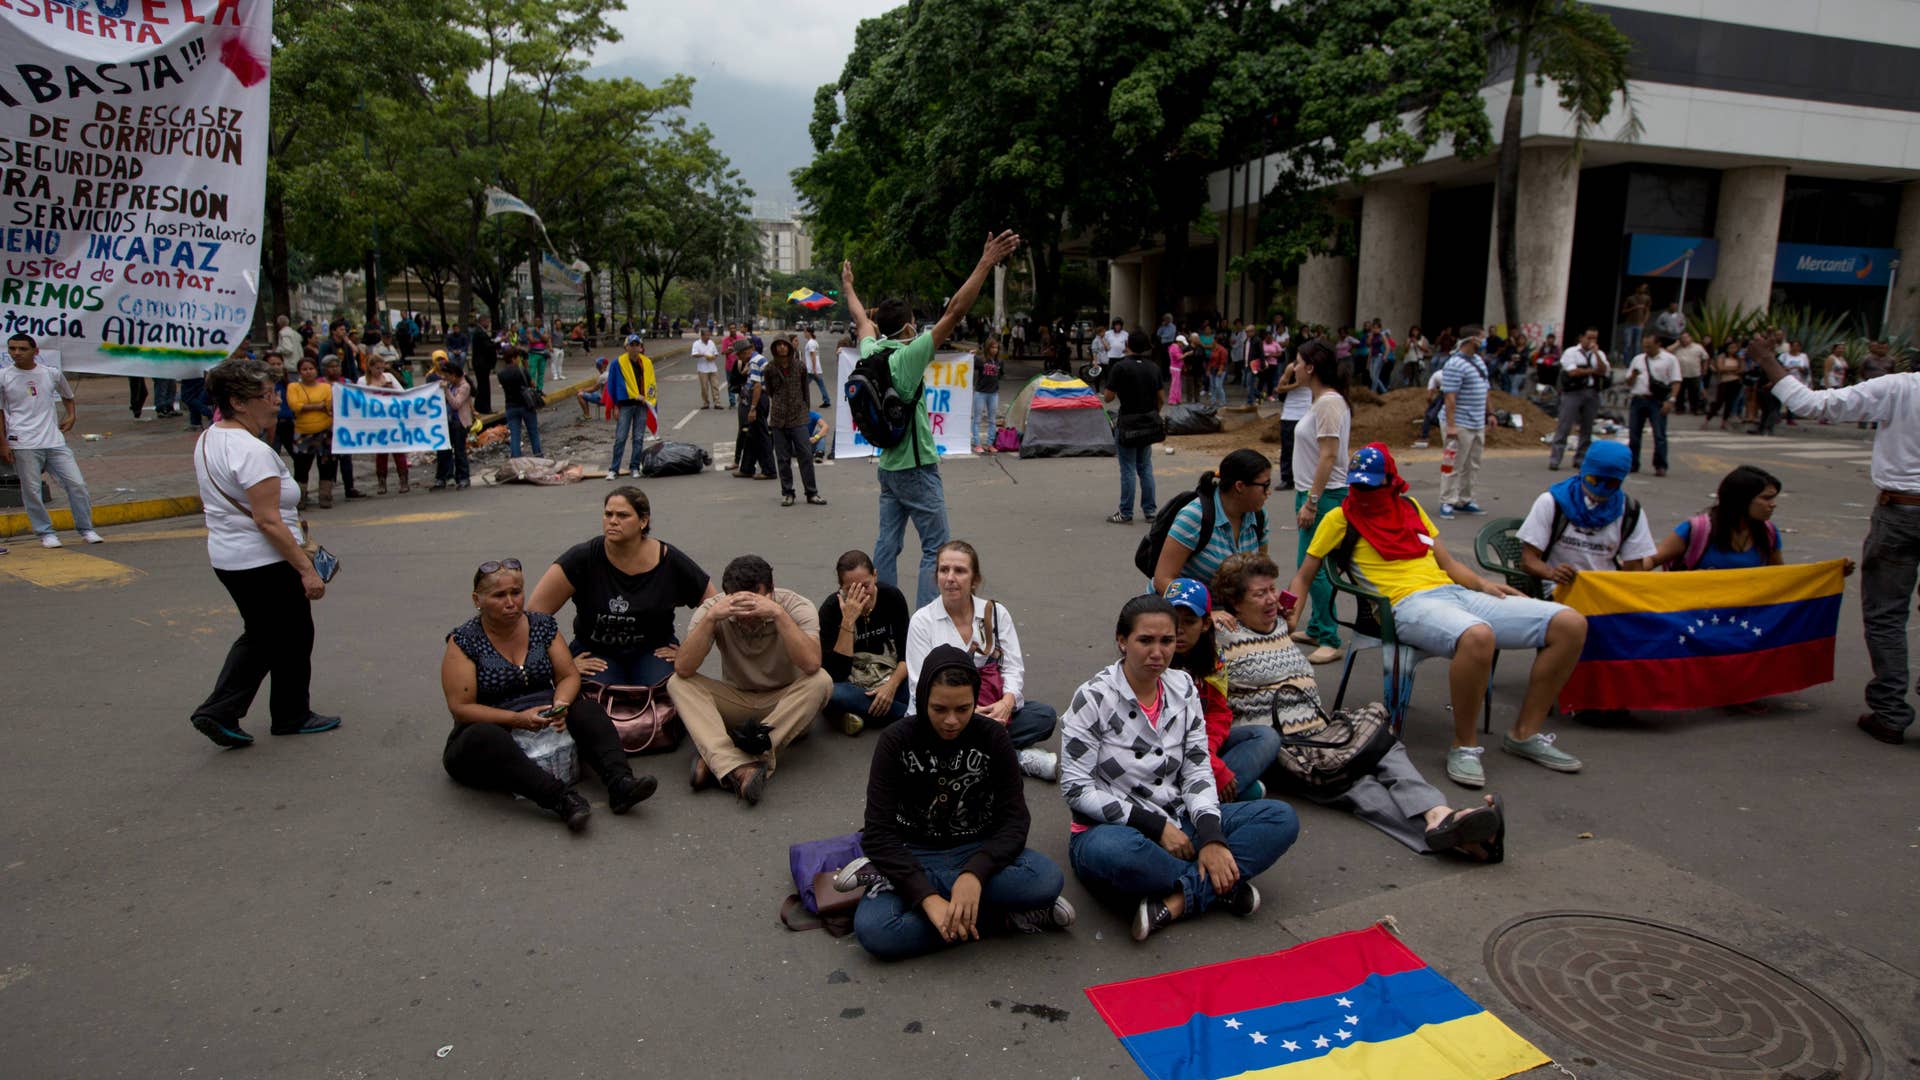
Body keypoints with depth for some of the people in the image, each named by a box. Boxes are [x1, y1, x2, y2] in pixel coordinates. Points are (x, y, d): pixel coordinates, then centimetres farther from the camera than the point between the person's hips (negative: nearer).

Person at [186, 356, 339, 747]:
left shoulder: (207, 440, 8)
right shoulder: (253, 451, -23)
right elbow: (268, 522, -26)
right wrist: (306, 569, -23)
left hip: (227, 559, 9)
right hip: (266, 563, -9)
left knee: (260, 636, 22)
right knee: (292, 638, 9)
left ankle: (219, 711, 15)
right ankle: (292, 716, 25)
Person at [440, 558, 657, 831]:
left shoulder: (543, 625, 6)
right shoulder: (463, 642, -6)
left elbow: (569, 676, 4)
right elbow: (461, 708, -11)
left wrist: (559, 706, -18)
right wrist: (517, 719, -23)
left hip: (545, 727, 4)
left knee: (587, 711, -23)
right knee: (484, 737, -38)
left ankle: (620, 782, -43)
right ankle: (561, 799, -53)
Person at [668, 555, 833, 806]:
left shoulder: (796, 606, -19)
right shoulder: (713, 608, -15)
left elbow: (811, 664, -36)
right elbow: (682, 668, -26)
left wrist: (778, 614, -42)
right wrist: (710, 618, -37)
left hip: (787, 706, -1)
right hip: (735, 702, 2)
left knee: (820, 681, -32)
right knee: (678, 683, -22)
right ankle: (737, 769, -45)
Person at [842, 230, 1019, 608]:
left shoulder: (870, 352, 3)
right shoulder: (909, 355, -16)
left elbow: (862, 320, 24)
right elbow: (954, 312, -22)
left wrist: (848, 288, 44)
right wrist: (986, 264, -22)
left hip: (888, 466, 8)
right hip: (917, 467, -8)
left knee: (887, 544, 11)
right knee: (935, 548, -2)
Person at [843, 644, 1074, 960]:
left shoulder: (993, 737, -6)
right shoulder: (897, 742, -11)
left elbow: (1014, 819, -11)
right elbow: (878, 832, -16)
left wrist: (975, 874, -31)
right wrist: (929, 898, -30)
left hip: (978, 852, 3)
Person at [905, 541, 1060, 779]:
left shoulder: (996, 613, 4)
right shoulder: (922, 621, -3)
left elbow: (1013, 668, 1)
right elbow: (921, 686, -8)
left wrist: (1007, 702, -21)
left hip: (992, 712, 2)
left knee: (1045, 715, -19)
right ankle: (1022, 758, -24)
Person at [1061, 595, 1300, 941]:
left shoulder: (1183, 687, 5)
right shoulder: (1094, 697, -11)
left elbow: (1197, 770, 4)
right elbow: (1076, 788, -14)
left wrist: (1211, 838, -13)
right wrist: (1155, 826, -18)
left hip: (1176, 824, 6)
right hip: (1111, 830, -6)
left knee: (1282, 818, -11)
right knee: (1113, 852, -42)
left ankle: (1177, 901, -24)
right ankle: (1220, 884, -17)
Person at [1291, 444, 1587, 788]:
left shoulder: (1410, 507, 22)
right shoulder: (1340, 519, 7)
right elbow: (1303, 576, 10)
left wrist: (1482, 585, 7)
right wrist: (1291, 618, -6)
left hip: (1455, 592, 7)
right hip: (1409, 604, -7)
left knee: (1571, 624, -6)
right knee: (1477, 636, -42)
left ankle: (1526, 734, 4)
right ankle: (1464, 746, -20)